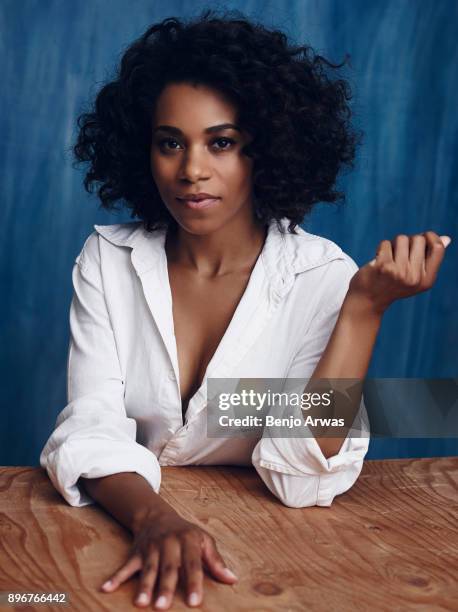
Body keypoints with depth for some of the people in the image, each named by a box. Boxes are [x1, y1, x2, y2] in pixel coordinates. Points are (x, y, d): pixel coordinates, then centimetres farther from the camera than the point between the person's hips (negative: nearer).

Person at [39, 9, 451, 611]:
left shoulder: (322, 275, -9)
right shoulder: (108, 259, -3)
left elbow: (300, 480, -15)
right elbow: (91, 427, -11)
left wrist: (365, 306, -22)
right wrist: (154, 516, -30)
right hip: (127, 527, 1)